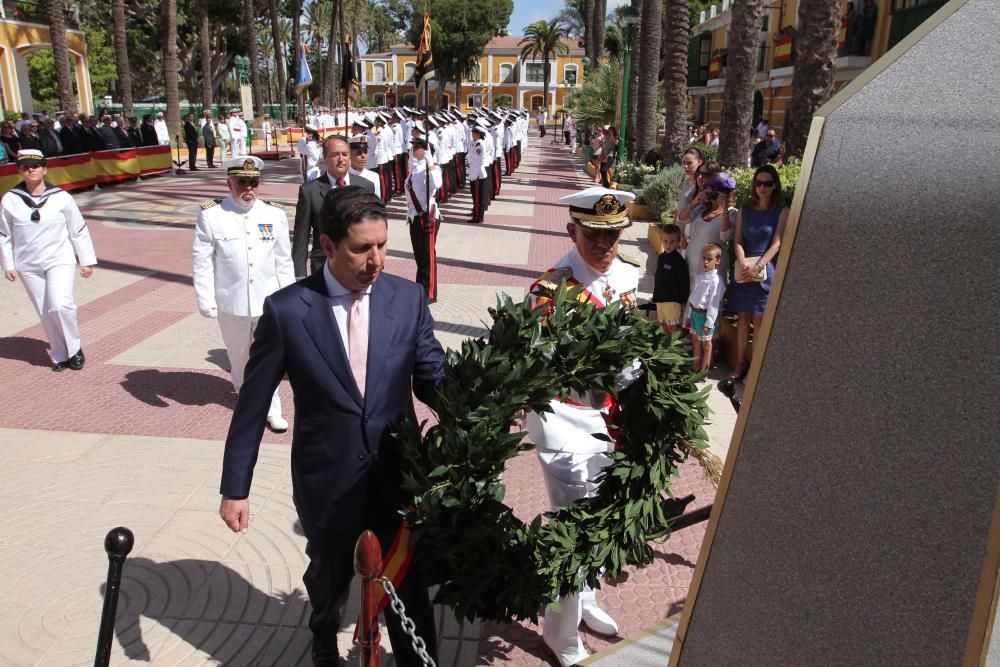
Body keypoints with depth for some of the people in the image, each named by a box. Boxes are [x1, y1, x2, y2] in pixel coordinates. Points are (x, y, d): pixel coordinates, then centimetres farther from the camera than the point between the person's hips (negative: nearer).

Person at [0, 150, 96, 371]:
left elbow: (79, 230, 1)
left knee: (61, 305, -18)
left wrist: (86, 261, 2)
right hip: (28, 266, 2)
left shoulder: (61, 197, -6)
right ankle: (59, 355, 21)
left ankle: (74, 348, 3)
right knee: (45, 313, 7)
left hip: (60, 260, -2)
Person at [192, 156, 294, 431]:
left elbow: (283, 262, 4)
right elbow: (202, 261, -3)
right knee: (239, 357, 17)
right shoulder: (211, 215, -6)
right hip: (231, 302, 0)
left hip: (268, 301, 0)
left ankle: (271, 409, 19)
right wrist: (205, 300, -6)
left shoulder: (275, 216, -2)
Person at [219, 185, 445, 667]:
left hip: (399, 477, 0)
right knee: (329, 580, 27)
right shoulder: (286, 309, -14)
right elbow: (252, 404, -6)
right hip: (327, 483, 1)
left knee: (409, 587, 14)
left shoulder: (408, 298, -10)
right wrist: (235, 488, -1)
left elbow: (433, 378, -4)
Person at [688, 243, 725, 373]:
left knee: (706, 344, 7)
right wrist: (690, 313, 16)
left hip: (705, 314, -8)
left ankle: (703, 371, 18)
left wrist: (709, 322, -20)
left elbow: (714, 303, -19)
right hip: (694, 312, 8)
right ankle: (696, 368, 34)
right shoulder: (700, 276, 6)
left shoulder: (716, 280, -19)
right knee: (695, 341, 19)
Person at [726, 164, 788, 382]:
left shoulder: (782, 212, -2)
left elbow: (777, 243, -8)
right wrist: (743, 264, -14)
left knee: (759, 320, -1)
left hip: (766, 270, -3)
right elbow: (737, 241, 3)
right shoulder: (744, 211, 7)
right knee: (742, 317, 6)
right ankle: (741, 363, 14)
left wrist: (757, 266, -17)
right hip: (743, 269, 3)